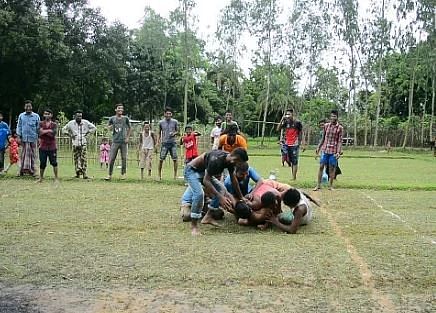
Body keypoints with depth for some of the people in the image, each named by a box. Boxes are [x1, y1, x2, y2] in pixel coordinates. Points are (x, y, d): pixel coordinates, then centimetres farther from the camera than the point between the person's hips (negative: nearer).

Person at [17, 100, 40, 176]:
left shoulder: (36, 116, 4)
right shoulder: (21, 116, 7)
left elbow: (38, 128, 5)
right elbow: (19, 127, 7)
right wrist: (19, 137, -1)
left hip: (33, 138, 0)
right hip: (24, 138, 0)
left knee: (32, 154, 4)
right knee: (24, 154, 2)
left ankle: (32, 169, 9)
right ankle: (23, 168, 5)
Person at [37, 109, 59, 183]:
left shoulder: (54, 125, 4)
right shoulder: (41, 123, 7)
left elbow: (53, 134, -10)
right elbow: (40, 132, -10)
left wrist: (44, 131, -9)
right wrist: (49, 130, -11)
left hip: (52, 147, -1)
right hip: (43, 147, 1)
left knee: (54, 163, -1)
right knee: (42, 163, 6)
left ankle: (56, 178, 7)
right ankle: (41, 178, 18)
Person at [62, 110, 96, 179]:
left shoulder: (86, 122, 2)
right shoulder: (71, 123, 3)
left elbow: (94, 128, 11)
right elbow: (64, 130, 14)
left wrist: (87, 133, 2)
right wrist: (70, 135, 2)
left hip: (83, 143, -1)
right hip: (75, 143, 1)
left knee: (83, 158, -7)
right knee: (76, 158, 3)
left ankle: (84, 173, -7)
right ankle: (77, 172, 9)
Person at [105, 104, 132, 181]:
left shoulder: (125, 118, 6)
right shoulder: (112, 119, 5)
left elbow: (130, 128, 14)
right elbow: (108, 127, 15)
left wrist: (128, 137, 5)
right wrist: (110, 127, -8)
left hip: (123, 141, 0)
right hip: (115, 141, 0)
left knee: (124, 158, 1)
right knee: (111, 158, -4)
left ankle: (123, 174, 12)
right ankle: (110, 175, 4)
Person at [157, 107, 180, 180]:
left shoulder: (175, 122, 5)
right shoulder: (161, 122, 7)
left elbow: (178, 132, 11)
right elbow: (159, 133, 15)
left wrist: (174, 133, -11)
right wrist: (158, 142, 3)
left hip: (173, 143, 0)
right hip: (164, 143, 0)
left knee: (175, 159, -3)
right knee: (161, 159, -3)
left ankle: (175, 175, 5)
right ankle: (159, 175, 7)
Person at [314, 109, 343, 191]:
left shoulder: (340, 128, -3)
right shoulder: (326, 126, 5)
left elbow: (340, 141, -6)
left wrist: (338, 152, -14)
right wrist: (318, 147, 13)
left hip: (334, 151, -2)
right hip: (324, 150, 2)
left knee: (332, 168, 3)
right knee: (321, 166, 1)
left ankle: (330, 185, 14)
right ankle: (318, 185, 6)